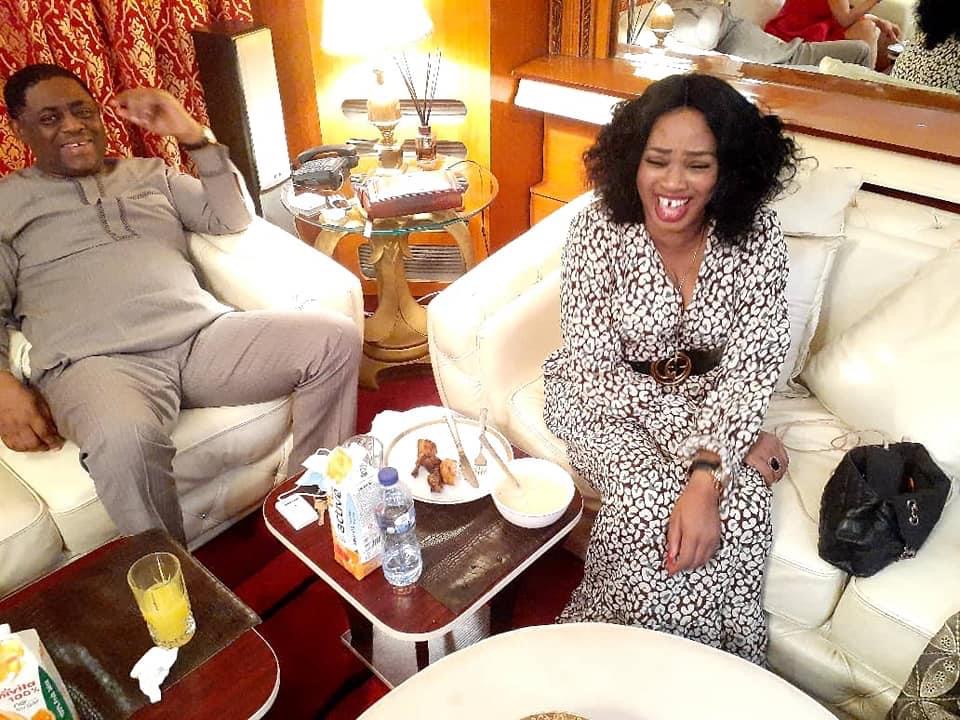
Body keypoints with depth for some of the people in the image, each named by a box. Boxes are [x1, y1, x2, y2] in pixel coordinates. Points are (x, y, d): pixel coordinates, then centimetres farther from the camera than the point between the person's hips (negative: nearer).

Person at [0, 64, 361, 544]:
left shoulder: (151, 174, 26)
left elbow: (232, 219, 17)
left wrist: (193, 135, 6)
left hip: (204, 333, 4)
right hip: (96, 361, -3)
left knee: (335, 338, -18)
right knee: (127, 438, -41)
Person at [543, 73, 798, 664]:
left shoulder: (758, 238, -15)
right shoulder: (599, 229, -20)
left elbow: (750, 370, -17)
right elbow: (595, 370, -19)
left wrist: (706, 476, -33)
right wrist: (720, 436, -22)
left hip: (709, 399, 2)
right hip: (605, 399, -1)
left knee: (742, 509, -24)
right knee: (650, 501, -28)